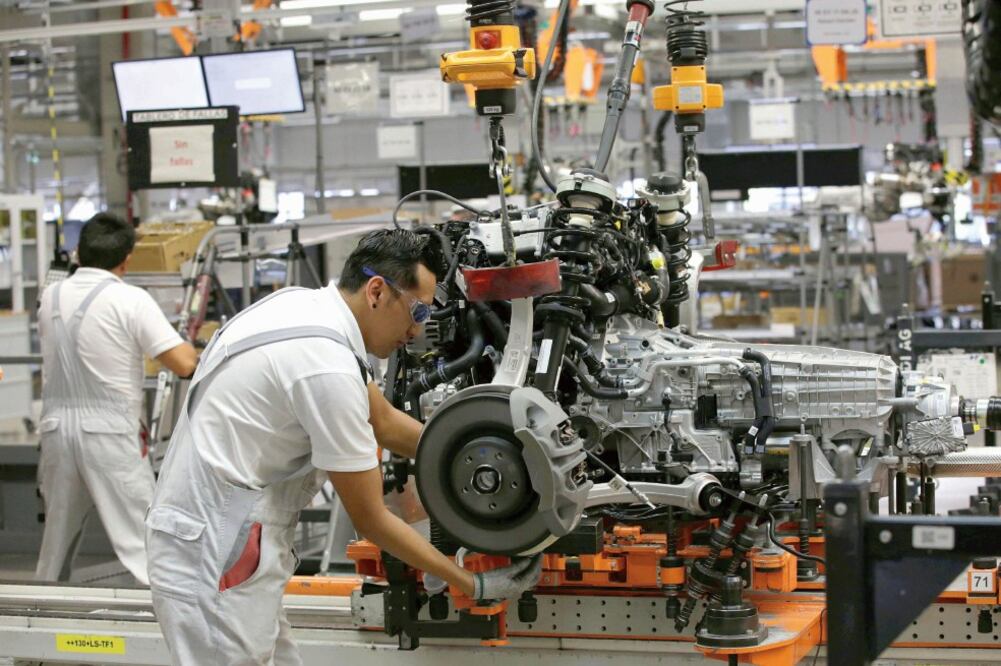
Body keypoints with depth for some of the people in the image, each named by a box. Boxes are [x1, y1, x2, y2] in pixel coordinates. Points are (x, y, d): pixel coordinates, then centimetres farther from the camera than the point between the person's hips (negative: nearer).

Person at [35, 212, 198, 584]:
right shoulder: (131, 300, -9)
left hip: (56, 425, 5)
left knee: (57, 536, 18)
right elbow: (184, 364, -13)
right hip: (108, 430, -5)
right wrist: (189, 347, 9)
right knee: (139, 538, -5)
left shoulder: (51, 298, 9)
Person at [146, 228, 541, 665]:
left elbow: (383, 422, 19)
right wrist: (474, 586, -5)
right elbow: (372, 522, -14)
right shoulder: (328, 366, -22)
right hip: (217, 561, -10)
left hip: (206, 542, 10)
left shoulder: (306, 306, 6)